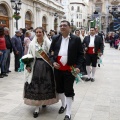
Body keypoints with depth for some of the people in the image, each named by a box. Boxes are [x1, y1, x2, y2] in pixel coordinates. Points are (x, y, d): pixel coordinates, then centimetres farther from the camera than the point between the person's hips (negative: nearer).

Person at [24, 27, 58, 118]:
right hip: (36, 66, 2)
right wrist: (28, 66, -3)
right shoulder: (32, 44, 4)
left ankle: (44, 101, 31)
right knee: (35, 86, -1)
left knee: (46, 85, 8)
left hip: (46, 66, -1)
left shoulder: (48, 43, -3)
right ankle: (37, 107, 6)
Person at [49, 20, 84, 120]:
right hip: (58, 69, 4)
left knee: (69, 91, 2)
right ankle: (63, 104, 43)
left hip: (70, 70, -4)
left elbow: (80, 54, -2)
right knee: (59, 88, 18)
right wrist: (53, 62, -5)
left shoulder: (76, 39, -4)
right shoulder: (55, 38, 6)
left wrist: (78, 66, -13)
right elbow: (51, 51, 11)